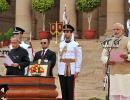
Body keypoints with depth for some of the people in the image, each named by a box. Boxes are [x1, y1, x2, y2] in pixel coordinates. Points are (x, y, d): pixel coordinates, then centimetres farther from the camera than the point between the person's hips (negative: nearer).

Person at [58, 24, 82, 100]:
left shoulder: (76, 45, -3)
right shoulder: (61, 44, 10)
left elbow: (79, 59, -4)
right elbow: (59, 57, 13)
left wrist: (77, 71, -8)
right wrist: (58, 70, 9)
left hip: (71, 71, -4)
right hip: (62, 71, 4)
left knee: (70, 91, -1)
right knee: (64, 90, 7)